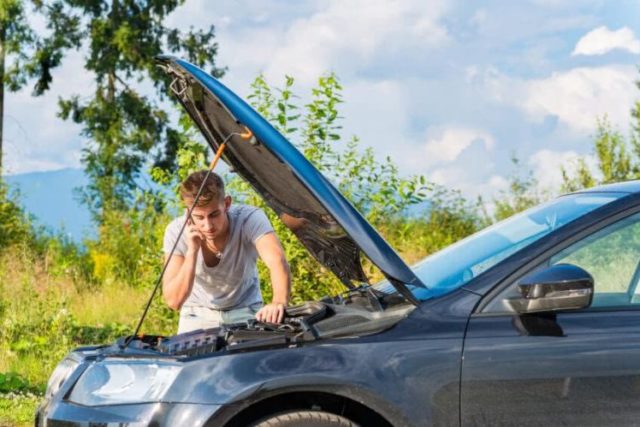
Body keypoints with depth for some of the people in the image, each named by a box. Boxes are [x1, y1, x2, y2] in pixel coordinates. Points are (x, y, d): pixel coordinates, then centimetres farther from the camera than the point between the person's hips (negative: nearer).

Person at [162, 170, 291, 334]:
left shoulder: (250, 218, -27)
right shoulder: (176, 232, -24)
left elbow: (277, 261, -45)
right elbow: (173, 301, -27)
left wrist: (279, 302, -65)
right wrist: (192, 250, -37)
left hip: (244, 311, -1)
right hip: (198, 314, 1)